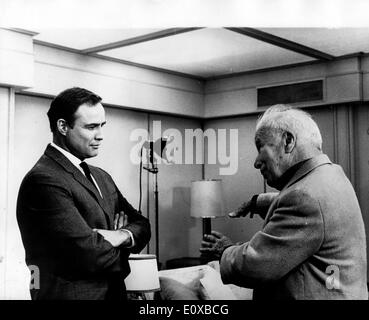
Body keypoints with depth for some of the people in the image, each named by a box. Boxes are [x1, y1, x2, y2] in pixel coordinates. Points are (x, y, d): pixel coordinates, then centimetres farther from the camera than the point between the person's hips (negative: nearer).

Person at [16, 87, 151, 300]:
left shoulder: (101, 177, 9)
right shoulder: (43, 180, -20)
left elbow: (142, 225, 8)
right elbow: (90, 254, -25)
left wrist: (122, 235, -14)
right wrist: (121, 250, -5)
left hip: (113, 292, 8)